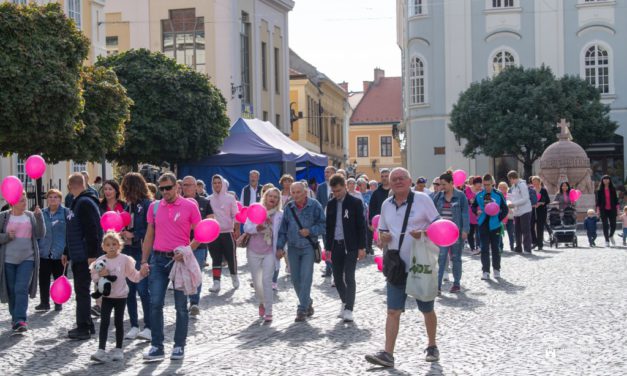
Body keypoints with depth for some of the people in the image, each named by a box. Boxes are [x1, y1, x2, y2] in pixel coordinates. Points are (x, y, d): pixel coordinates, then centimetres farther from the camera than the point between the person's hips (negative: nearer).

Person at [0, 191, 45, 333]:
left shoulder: (31, 216, 5)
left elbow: (40, 234, -2)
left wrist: (39, 217, -13)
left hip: (27, 259, 0)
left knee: (22, 289, -12)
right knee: (12, 291, 7)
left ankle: (20, 320, -14)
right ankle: (15, 319, 20)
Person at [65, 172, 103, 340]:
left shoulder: (85, 203, -14)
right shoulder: (76, 203, 17)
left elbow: (92, 231, -22)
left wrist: (92, 254, -24)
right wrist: (67, 253, 26)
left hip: (85, 256, -10)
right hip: (78, 256, 10)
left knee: (82, 290, -6)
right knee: (81, 290, 14)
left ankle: (84, 328, -1)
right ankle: (85, 325, 21)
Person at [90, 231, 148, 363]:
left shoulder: (125, 259, -6)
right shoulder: (100, 261, -3)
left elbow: (133, 276, -2)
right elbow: (94, 277, 1)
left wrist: (141, 273, -20)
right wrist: (101, 275, -19)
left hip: (121, 296, 0)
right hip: (106, 296, 0)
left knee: (119, 322, 8)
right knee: (104, 322, -5)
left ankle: (118, 349, 19)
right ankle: (101, 350, -7)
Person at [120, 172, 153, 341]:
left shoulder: (147, 204, -10)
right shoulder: (129, 205, 13)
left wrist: (133, 236, -14)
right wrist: (122, 232, 0)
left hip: (141, 252, -8)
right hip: (128, 251, 8)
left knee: (142, 289, -7)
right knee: (130, 290, 9)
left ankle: (149, 327, 0)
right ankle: (134, 326, 17)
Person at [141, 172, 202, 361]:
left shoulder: (189, 206, -3)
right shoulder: (154, 207, 8)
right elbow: (149, 235, 13)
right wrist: (144, 260, 7)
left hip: (180, 259, -3)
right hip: (158, 259, 3)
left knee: (181, 306, 5)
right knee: (155, 303, -1)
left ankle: (179, 346, 15)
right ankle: (157, 347, 6)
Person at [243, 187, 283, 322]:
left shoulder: (280, 215, -1)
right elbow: (246, 227, -6)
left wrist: (281, 249, -12)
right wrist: (256, 228, -23)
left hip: (269, 252, -2)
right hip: (254, 251, 2)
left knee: (267, 280, -11)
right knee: (256, 281, 12)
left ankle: (268, 312, -5)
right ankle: (261, 303, 37)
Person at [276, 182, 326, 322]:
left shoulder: (314, 206, -6)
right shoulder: (289, 208, 6)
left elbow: (323, 225, -4)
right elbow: (283, 229, 11)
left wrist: (310, 231, -17)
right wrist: (280, 246, 5)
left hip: (308, 247, -4)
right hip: (293, 248, 4)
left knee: (305, 278, -10)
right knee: (295, 279, 8)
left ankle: (302, 310, -5)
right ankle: (308, 303, 27)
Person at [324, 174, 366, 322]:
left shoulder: (355, 203, -5)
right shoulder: (331, 204, 9)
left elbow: (361, 225, -5)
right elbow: (328, 226, 13)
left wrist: (361, 247, -9)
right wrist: (328, 247, 9)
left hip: (351, 246, -5)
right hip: (336, 245, 5)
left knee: (349, 277, -9)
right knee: (337, 277, 10)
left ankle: (348, 309, -8)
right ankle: (345, 302, 30)